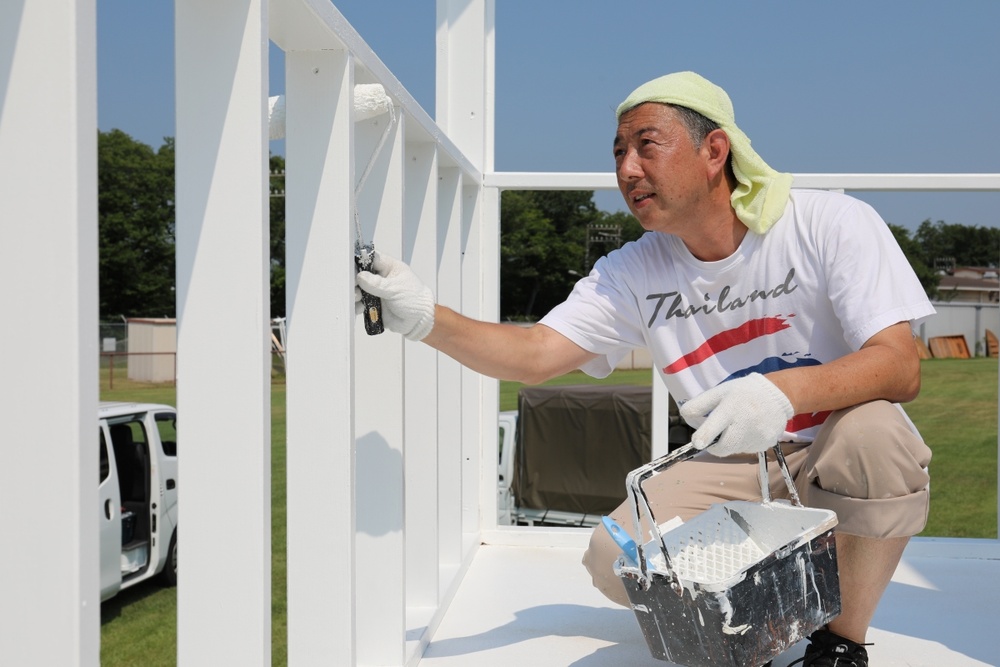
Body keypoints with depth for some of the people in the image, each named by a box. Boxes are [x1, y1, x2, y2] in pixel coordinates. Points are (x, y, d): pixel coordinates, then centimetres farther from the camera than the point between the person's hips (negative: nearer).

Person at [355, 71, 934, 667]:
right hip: (738, 470, 3)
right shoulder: (633, 273, -3)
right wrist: (426, 318, -29)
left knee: (872, 429, -36)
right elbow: (535, 355, -12)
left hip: (842, 463, -2)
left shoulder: (832, 225, -14)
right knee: (616, 561, -22)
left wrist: (784, 389, -41)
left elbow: (902, 367, -22)